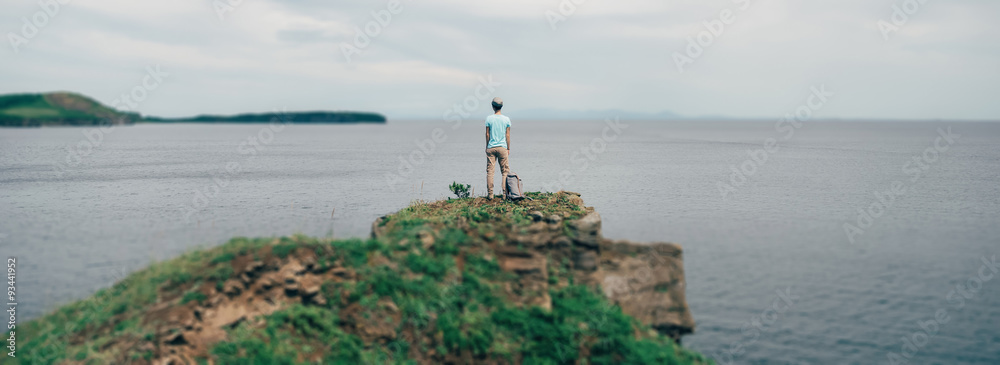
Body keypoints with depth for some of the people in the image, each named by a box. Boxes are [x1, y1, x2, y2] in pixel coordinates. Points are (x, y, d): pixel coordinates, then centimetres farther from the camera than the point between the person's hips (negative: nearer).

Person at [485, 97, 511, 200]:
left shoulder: (489, 119, -2)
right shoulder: (506, 119, 0)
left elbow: (487, 134, 2)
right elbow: (507, 135, 3)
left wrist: (487, 147, 12)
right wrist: (508, 149, 11)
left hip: (491, 148, 0)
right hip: (502, 147, 0)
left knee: (490, 171, 3)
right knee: (505, 171, 7)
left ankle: (490, 194, 1)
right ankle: (505, 193, 2)